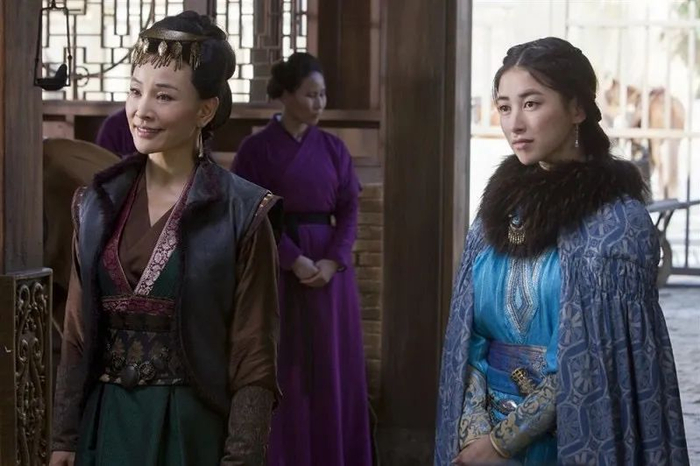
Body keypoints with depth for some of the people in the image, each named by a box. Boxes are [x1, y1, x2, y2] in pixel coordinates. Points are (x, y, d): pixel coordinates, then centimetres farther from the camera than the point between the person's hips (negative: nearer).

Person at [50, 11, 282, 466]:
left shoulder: (242, 215, -10)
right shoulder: (97, 204, 4)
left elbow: (255, 362, -10)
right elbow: (78, 339, 7)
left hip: (193, 429, -4)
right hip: (105, 425, 4)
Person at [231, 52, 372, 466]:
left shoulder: (334, 148, 7)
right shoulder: (257, 148, -4)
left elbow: (350, 209, 3)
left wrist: (332, 261, -11)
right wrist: (294, 260, -16)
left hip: (331, 267, 3)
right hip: (278, 267, -3)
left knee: (333, 367, 5)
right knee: (284, 368, 0)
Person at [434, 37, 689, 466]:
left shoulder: (619, 221, -13)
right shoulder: (501, 205, 4)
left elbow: (595, 361, -16)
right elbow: (471, 334, 4)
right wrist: (475, 429, -10)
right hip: (487, 430, 5)